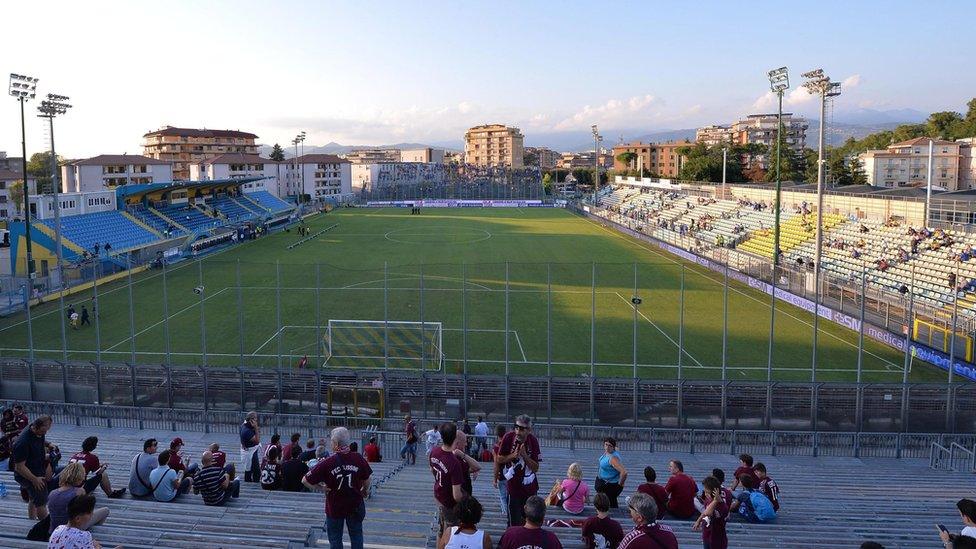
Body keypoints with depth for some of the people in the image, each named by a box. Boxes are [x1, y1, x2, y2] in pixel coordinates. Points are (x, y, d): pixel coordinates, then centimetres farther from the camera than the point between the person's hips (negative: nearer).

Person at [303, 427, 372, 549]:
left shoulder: (327, 463, -20)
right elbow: (366, 479, 1)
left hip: (335, 506, -2)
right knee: (356, 535, 20)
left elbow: (305, 481, -17)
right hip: (355, 505, 2)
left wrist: (321, 488, -4)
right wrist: (365, 490, 21)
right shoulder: (358, 459, -13)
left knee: (335, 539, 15)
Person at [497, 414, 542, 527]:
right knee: (514, 522, -3)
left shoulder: (533, 441, -11)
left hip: (530, 488, 3)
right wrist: (513, 456, -22)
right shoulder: (508, 437, -15)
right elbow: (499, 459, -5)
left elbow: (536, 468, -8)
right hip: (514, 487, -2)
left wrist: (524, 455, -23)